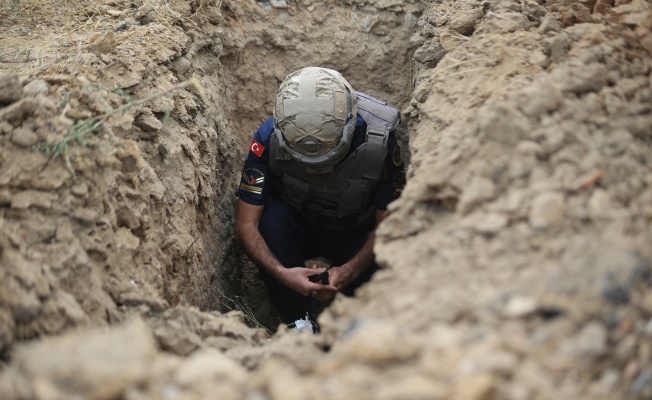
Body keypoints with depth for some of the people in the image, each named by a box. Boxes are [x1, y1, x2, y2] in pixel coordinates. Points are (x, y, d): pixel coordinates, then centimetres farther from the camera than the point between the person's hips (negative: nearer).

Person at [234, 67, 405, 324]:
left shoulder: (379, 141, -29)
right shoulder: (269, 139, -29)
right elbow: (245, 226, -26)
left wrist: (348, 272, -36)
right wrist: (281, 273, -43)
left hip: (356, 234, 0)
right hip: (296, 226, 0)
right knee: (270, 218, -34)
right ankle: (297, 323, -15)